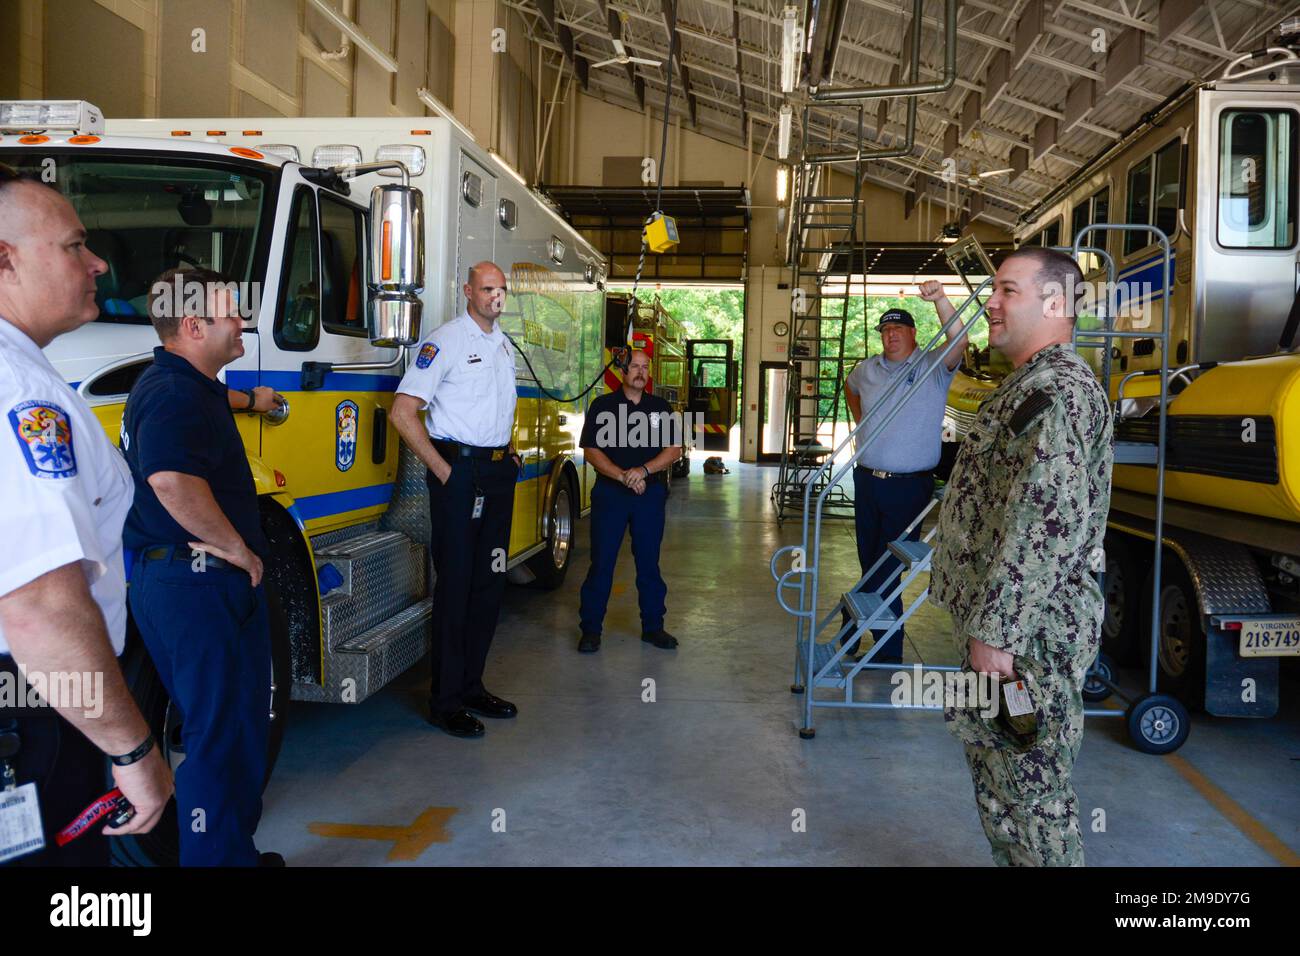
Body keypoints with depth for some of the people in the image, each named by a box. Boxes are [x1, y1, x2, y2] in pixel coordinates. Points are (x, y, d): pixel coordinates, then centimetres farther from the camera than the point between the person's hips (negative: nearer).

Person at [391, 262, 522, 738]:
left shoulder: (503, 343, 15)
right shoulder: (445, 340, -10)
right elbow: (403, 412, -15)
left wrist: (508, 454, 13)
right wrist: (442, 469, -15)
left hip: (499, 472, 8)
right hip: (460, 471, -8)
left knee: (490, 581, 11)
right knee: (455, 585, -3)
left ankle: (472, 685, 23)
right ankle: (444, 701, 7)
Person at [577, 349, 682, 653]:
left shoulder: (662, 408, 8)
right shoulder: (602, 406, 2)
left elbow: (674, 449, 1)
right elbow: (591, 450, -5)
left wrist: (644, 471, -15)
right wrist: (624, 477, -17)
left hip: (651, 493, 2)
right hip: (609, 492, -2)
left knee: (649, 562, 8)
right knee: (602, 562, 0)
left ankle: (653, 626, 18)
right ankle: (591, 629, 8)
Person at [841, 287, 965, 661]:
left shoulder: (933, 368, -5)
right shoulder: (867, 369, 10)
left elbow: (959, 341, -24)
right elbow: (850, 387, 33)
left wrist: (940, 299, -39)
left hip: (909, 486, -4)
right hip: (867, 479, 5)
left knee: (888, 569, -1)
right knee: (870, 562, 18)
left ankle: (888, 651, 13)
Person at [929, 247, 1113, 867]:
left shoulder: (1057, 391, -19)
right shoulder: (1034, 384, 17)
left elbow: (1044, 524, -27)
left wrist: (995, 631, -25)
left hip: (1029, 630, -11)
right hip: (1001, 618, 11)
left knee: (1028, 779, 0)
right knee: (995, 761, 21)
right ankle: (1011, 857, 37)